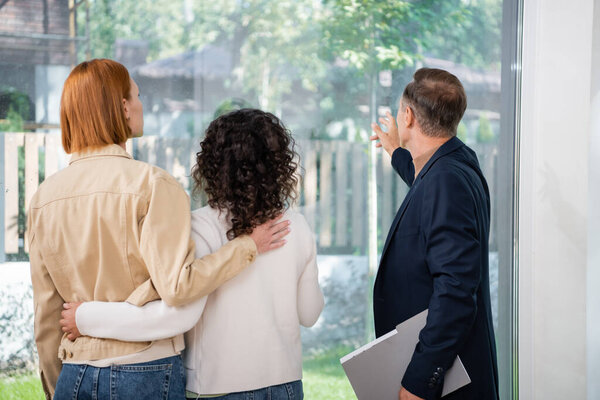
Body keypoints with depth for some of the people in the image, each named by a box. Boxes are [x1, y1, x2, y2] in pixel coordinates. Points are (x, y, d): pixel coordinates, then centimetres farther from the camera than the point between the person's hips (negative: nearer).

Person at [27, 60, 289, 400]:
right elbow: (177, 287, -18)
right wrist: (247, 245, -7)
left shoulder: (44, 197, 5)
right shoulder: (153, 184, -11)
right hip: (145, 373, -4)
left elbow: (46, 313, 9)